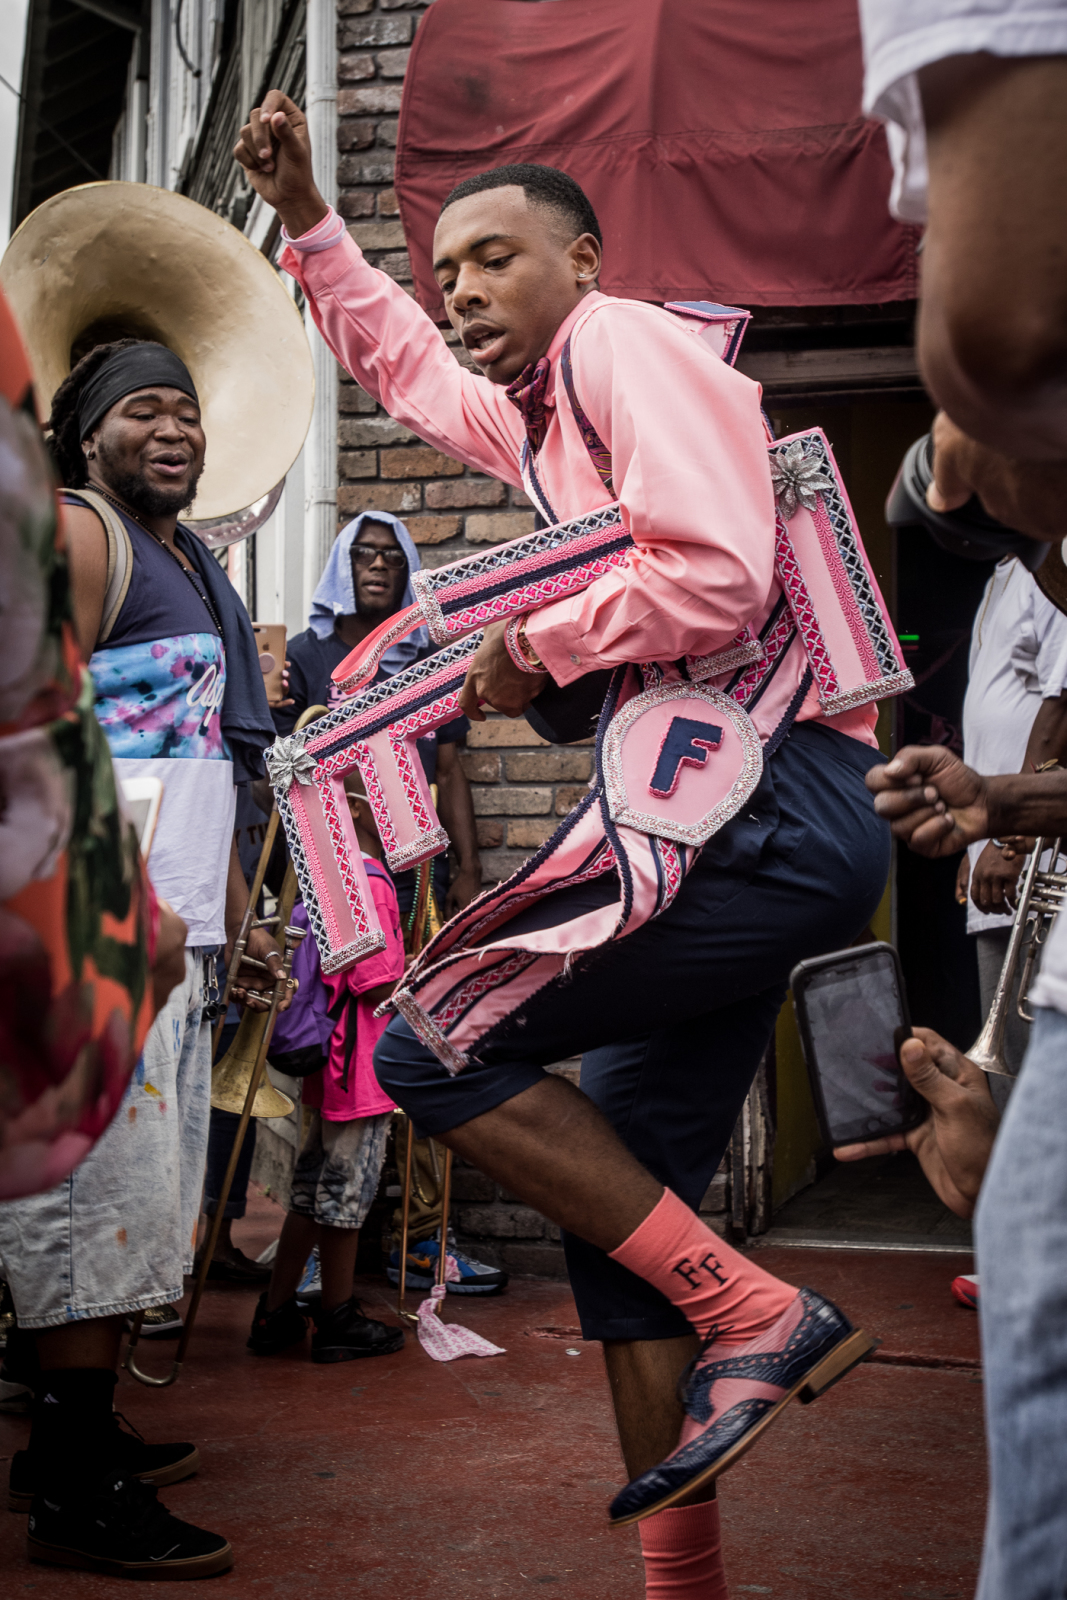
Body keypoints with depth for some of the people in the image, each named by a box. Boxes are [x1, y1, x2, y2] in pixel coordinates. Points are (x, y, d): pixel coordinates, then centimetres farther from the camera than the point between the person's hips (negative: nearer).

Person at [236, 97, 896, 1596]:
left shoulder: (629, 347, -4)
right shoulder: (541, 412, 24)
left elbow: (715, 576, -20)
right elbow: (400, 362, 45)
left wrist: (530, 645, -7)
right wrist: (309, 223, 37)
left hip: (773, 806, -10)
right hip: (731, 822, 10)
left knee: (433, 1043, -13)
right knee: (619, 1197, 9)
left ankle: (753, 1315, -10)